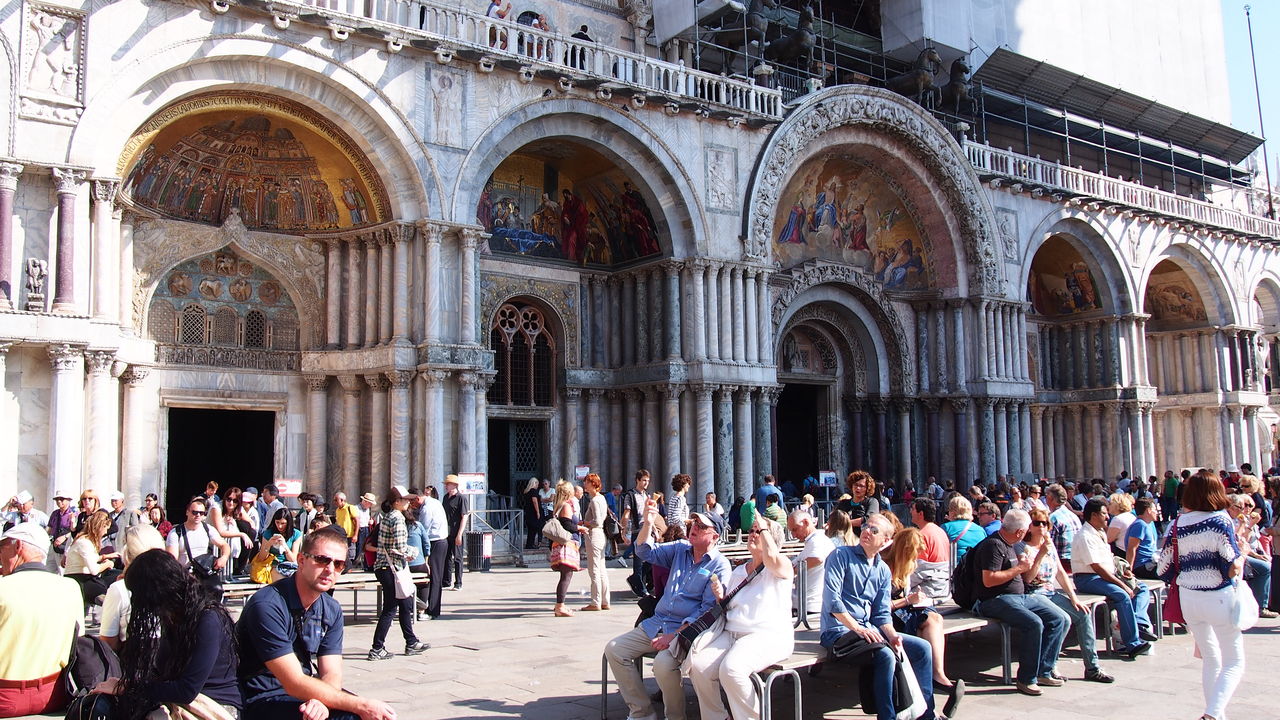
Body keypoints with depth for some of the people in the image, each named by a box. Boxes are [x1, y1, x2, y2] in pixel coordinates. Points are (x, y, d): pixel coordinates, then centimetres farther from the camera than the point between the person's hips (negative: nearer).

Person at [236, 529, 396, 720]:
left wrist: (321, 700, -26)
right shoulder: (267, 606, -22)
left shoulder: (332, 610, 2)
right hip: (262, 702, -7)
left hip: (304, 690, 7)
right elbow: (295, 684, -24)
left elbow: (331, 674, -2)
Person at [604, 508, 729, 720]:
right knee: (614, 649, -5)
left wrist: (675, 635, -19)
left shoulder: (720, 565, -7)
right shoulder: (680, 549, 11)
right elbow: (646, 552, 7)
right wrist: (648, 523, -12)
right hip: (655, 623, 7)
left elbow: (709, 608, -12)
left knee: (663, 663, -33)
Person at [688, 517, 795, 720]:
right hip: (730, 633, 6)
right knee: (698, 665, -20)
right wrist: (720, 596, 7)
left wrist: (764, 528, -11)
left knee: (731, 669, -33)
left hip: (768, 636, -6)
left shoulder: (781, 567, 3)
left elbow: (772, 558, -24)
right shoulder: (738, 571, 23)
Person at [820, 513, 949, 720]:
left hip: (869, 629, 7)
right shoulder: (841, 555, -7)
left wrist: (892, 636, -11)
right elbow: (832, 599, -17)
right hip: (839, 630, -7)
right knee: (885, 655, -30)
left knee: (922, 648, 1)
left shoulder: (883, 571, 13)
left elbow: (882, 614, 9)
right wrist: (857, 628, -23)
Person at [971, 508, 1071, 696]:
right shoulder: (993, 545, -13)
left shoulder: (1009, 546, 19)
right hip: (996, 601, -10)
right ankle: (1026, 679, -20)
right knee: (1034, 623, -32)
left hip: (1022, 596, 10)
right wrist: (1019, 569, -14)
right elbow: (988, 580, -23)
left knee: (1062, 620, -2)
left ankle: (1043, 671, 1)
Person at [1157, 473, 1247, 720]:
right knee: (1234, 663, 6)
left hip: (1189, 599, 5)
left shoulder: (1176, 525, -1)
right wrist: (1241, 558, 5)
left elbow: (1163, 570, 1)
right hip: (1219, 598, -4)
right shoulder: (1220, 521, -13)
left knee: (1210, 660, 20)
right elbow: (1233, 567, -16)